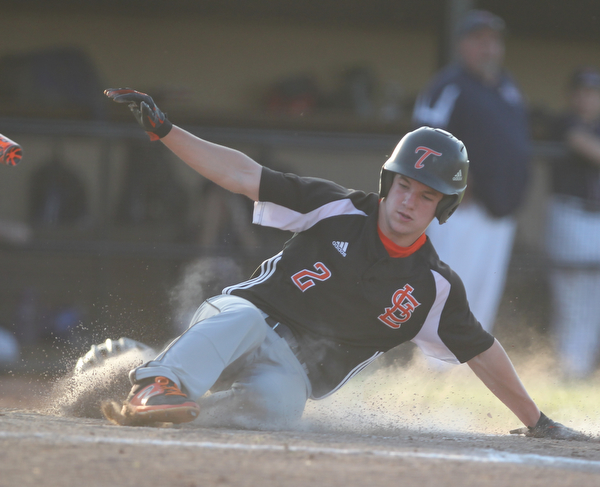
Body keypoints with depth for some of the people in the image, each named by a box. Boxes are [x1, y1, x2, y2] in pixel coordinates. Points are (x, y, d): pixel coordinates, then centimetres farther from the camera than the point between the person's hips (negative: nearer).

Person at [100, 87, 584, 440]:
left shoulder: (435, 288, 2)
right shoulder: (339, 210, -2)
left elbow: (483, 353, 12)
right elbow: (241, 174, -2)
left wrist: (537, 421, 15)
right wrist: (162, 128, -9)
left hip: (293, 371, 1)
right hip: (243, 317, -1)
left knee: (278, 406, -37)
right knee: (244, 321, -40)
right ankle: (160, 387, -57)